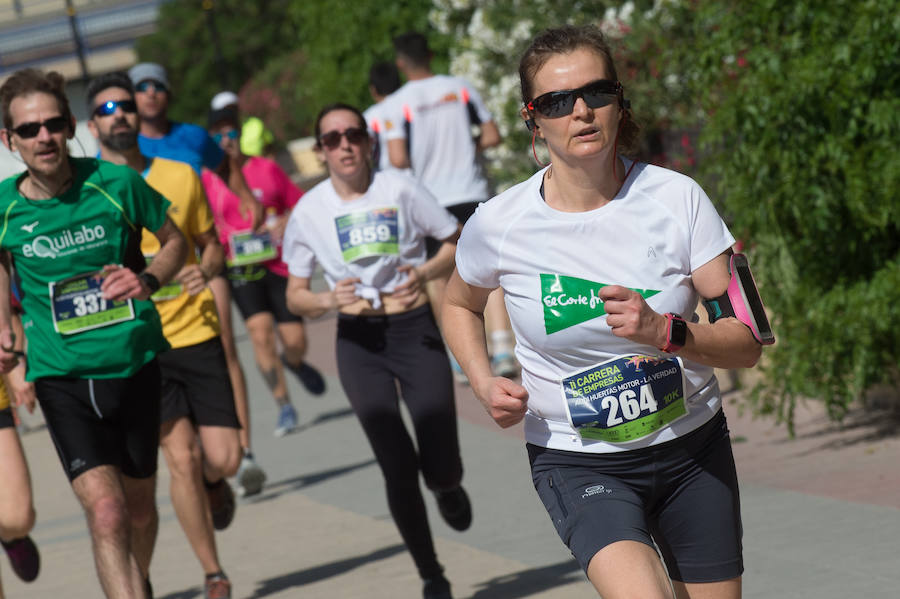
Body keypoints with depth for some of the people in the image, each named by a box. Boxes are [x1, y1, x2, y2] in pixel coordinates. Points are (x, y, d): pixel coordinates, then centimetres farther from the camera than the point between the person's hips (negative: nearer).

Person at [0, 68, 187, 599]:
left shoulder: (116, 183, -9)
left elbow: (176, 242, 7)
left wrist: (149, 280, -13)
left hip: (135, 365, 1)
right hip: (61, 376, -1)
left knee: (139, 510, 15)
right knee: (106, 511, -19)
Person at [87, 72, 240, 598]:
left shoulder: (181, 176, 6)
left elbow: (211, 243, 16)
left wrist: (205, 269, -7)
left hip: (195, 333, 2)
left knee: (224, 458, -4)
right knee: (182, 457, -9)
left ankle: (213, 483, 36)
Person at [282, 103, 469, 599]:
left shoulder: (400, 191, -4)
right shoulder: (309, 211, -1)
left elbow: (459, 243, 4)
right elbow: (295, 297, 5)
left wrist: (425, 272, -15)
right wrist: (329, 299, -16)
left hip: (416, 330, 0)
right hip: (359, 341, 0)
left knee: (441, 468, -6)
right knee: (398, 469, -8)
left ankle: (447, 488, 35)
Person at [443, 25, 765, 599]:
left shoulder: (677, 198, -10)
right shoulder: (497, 225, -10)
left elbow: (746, 342, -9)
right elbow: (460, 305, 14)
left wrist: (663, 332, -27)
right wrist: (485, 382, -4)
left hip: (692, 444, 2)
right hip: (577, 461, -2)